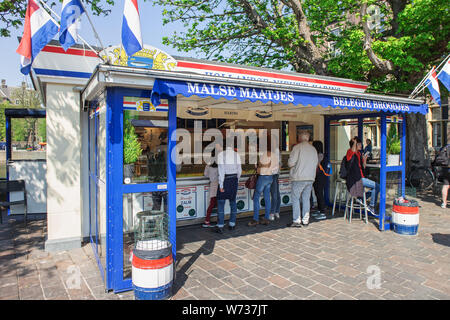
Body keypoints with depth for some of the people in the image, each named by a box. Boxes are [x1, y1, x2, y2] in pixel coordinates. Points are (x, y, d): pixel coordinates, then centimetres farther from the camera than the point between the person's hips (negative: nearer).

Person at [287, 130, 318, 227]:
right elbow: (316, 164, 13)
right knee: (306, 199, 12)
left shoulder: (297, 147, -9)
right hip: (310, 178, 6)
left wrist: (290, 164, 9)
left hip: (299, 178, -6)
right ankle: (305, 220, 15)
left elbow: (291, 163, -12)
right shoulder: (313, 149, 10)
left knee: (295, 199, 2)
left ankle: (296, 221, 1)